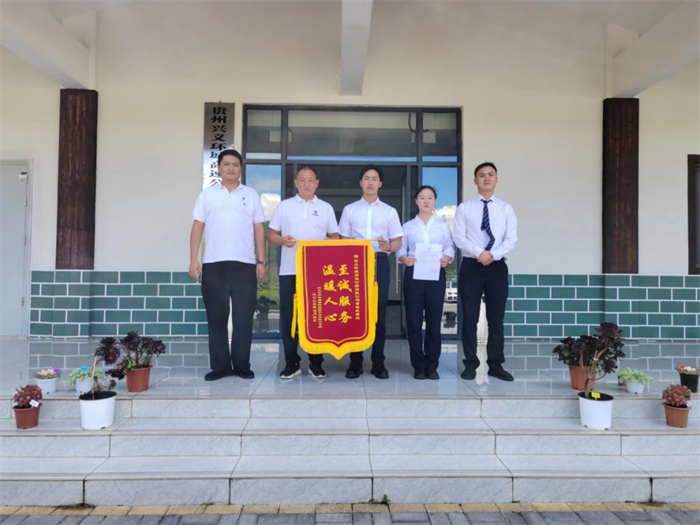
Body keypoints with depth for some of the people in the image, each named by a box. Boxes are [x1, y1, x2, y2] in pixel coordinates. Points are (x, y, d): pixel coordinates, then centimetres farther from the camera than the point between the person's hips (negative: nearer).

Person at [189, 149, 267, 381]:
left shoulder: (251, 195, 10)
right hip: (213, 264, 0)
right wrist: (194, 260, -1)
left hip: (245, 264, 0)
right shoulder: (207, 194, 10)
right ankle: (219, 365, 13)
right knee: (216, 317, 4)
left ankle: (242, 365, 13)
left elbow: (259, 230, 8)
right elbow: (197, 228, 7)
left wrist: (261, 261, 1)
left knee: (244, 317, 2)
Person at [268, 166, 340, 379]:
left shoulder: (326, 208, 11)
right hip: (289, 270, 0)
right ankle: (292, 362, 12)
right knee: (288, 315, 1)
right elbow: (271, 234, 9)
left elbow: (335, 237, 11)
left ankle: (315, 363, 12)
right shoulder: (284, 205, 9)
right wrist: (283, 240, -12)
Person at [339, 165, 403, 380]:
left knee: (379, 313, 1)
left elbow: (397, 243, 8)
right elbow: (343, 240, 10)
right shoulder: (349, 209, 11)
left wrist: (388, 246, -15)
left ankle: (378, 363, 9)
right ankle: (355, 362, 8)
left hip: (380, 262, 0)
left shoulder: (390, 211, 11)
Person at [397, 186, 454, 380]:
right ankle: (419, 365, 11)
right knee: (414, 320, 0)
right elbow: (400, 250, 4)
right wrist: (404, 259, -18)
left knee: (434, 320, 2)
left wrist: (447, 258, -16)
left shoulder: (443, 225, 12)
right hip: (413, 274, -1)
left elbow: (450, 248, 6)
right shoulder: (408, 226, 9)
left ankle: (432, 365, 13)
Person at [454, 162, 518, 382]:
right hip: (471, 266, -1)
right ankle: (470, 364, 11)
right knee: (470, 317, 2)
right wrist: (479, 253, -17)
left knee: (496, 318, 6)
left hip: (497, 266, 1)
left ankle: (496, 365, 16)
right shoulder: (464, 207, 4)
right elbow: (459, 237, -4)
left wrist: (493, 254, -15)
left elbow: (511, 239, 0)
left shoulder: (506, 208, 8)